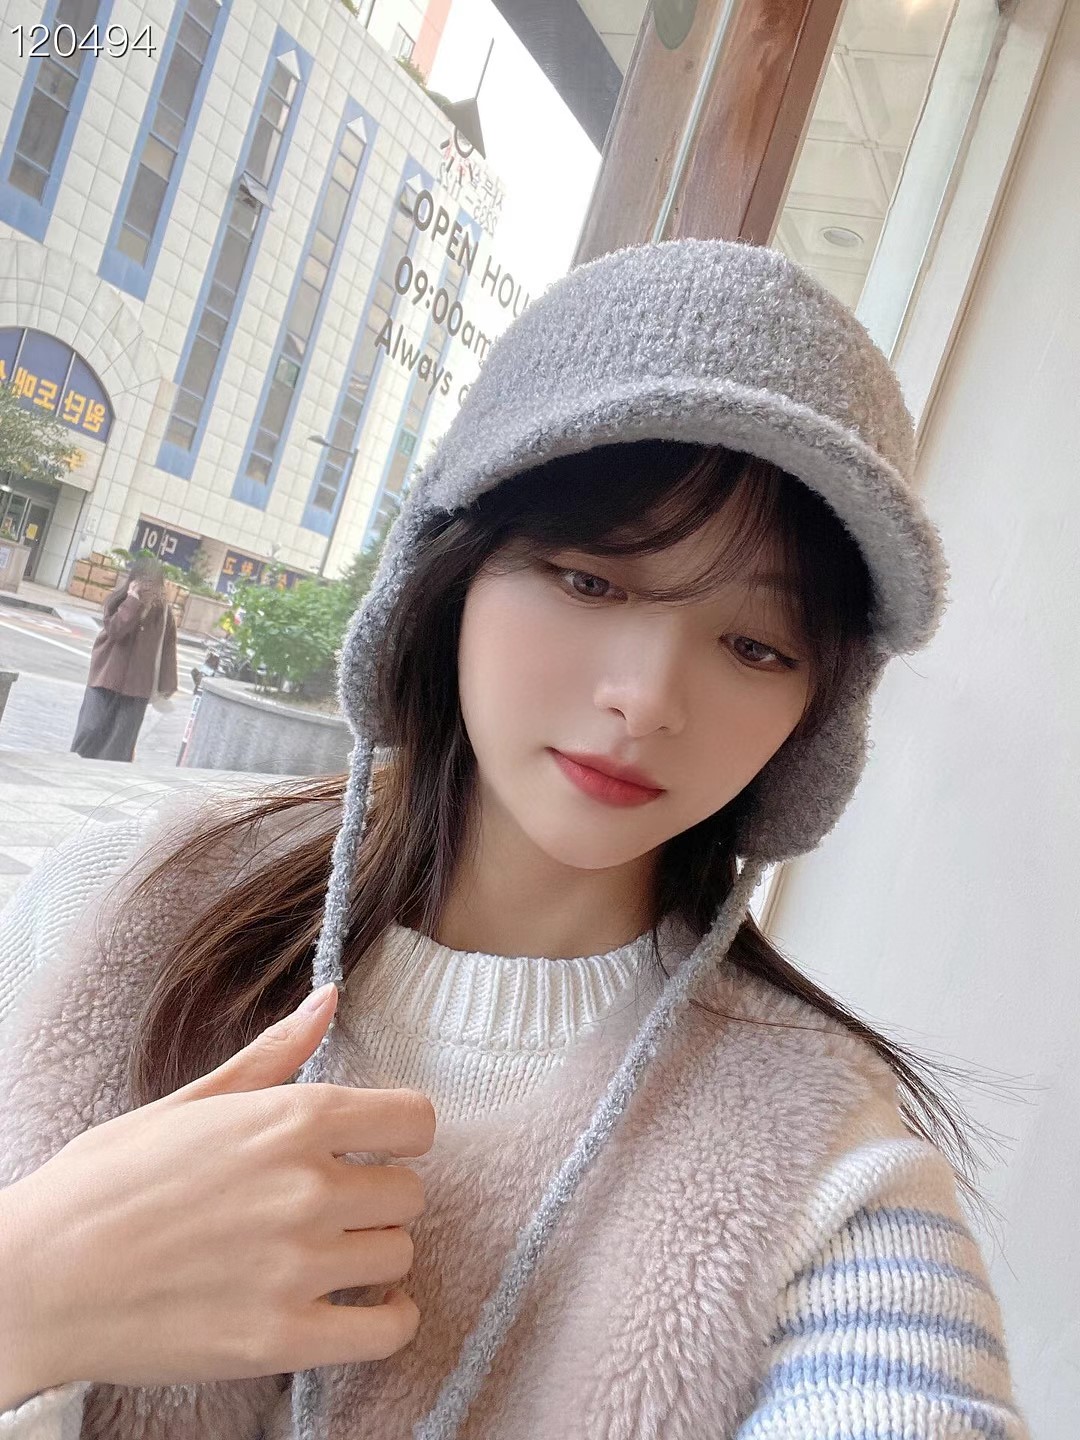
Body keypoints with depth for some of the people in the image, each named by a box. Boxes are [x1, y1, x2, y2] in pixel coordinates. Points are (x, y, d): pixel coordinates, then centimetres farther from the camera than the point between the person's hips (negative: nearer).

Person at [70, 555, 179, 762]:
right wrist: (133, 600, -25)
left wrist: (167, 684, 2)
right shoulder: (119, 600, -7)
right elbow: (114, 629, -25)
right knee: (93, 729, 8)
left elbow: (167, 647, 1)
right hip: (108, 677, -1)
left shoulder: (163, 609, -4)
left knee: (122, 737, 6)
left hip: (137, 684, 1)